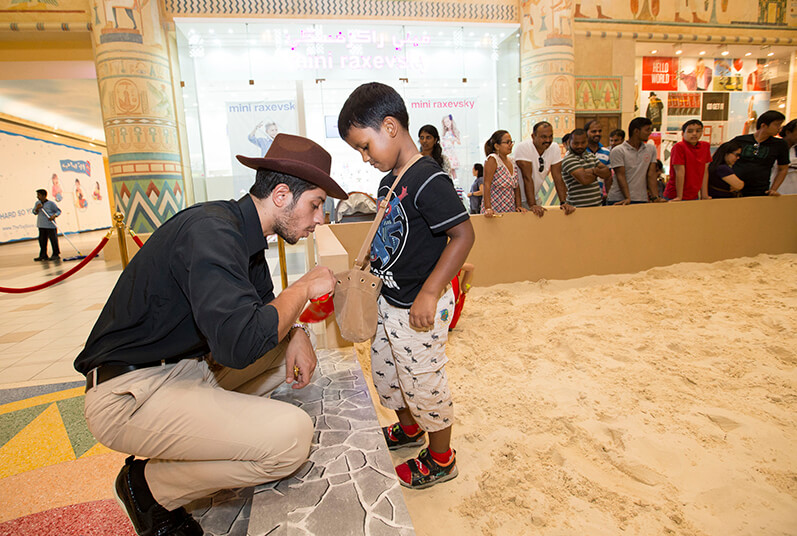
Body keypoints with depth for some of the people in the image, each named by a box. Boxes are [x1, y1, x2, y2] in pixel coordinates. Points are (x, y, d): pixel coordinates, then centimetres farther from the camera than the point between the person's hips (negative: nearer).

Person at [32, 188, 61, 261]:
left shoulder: (51, 203, -5)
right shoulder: (37, 203, 11)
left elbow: (58, 211, 0)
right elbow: (34, 212, 16)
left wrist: (54, 215, -18)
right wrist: (37, 208, -5)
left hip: (51, 225, -6)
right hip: (41, 226, 6)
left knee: (53, 240, -3)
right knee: (42, 240, 10)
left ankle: (56, 254, 6)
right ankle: (43, 255, 18)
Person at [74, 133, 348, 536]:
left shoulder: (243, 231, 6)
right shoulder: (212, 231, -25)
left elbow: (263, 306, 17)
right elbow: (240, 343, -36)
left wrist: (296, 333, -4)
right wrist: (304, 287, -20)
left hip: (189, 364, 10)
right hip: (128, 392, -9)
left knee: (295, 347, 13)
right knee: (291, 435, -24)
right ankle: (149, 485, 1)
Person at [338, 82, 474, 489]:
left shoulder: (428, 181, -22)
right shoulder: (389, 180, 7)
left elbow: (463, 234, -25)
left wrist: (429, 294, -27)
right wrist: (367, 270, 12)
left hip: (420, 308, -9)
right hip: (388, 301, 10)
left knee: (422, 381, 9)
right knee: (385, 371, 24)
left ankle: (440, 459, 35)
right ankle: (409, 429, 51)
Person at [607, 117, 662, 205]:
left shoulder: (651, 149, 12)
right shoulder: (618, 151, -4)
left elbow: (651, 174, 6)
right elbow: (620, 176, -11)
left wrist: (655, 197, -5)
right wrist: (627, 198, -21)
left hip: (642, 199, 4)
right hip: (619, 200, -4)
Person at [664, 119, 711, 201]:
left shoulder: (705, 146, 5)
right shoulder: (679, 147, -13)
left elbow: (705, 172, 6)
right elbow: (680, 172, -15)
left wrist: (705, 195, 4)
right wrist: (679, 197, -15)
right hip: (675, 196, -5)